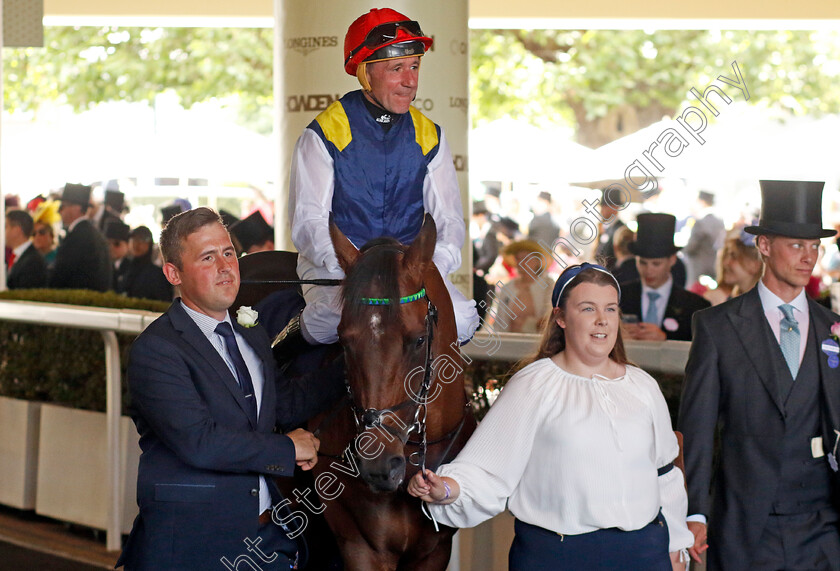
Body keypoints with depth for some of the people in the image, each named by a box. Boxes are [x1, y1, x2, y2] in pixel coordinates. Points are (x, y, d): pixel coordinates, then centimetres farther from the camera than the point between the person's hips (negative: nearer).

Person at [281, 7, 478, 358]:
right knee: (340, 316, -38)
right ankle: (303, 332, -4)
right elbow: (307, 222, -9)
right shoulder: (325, 135, -3)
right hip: (334, 269, -3)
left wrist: (437, 261, -16)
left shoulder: (429, 138, 10)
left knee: (462, 320, -26)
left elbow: (448, 218, 9)